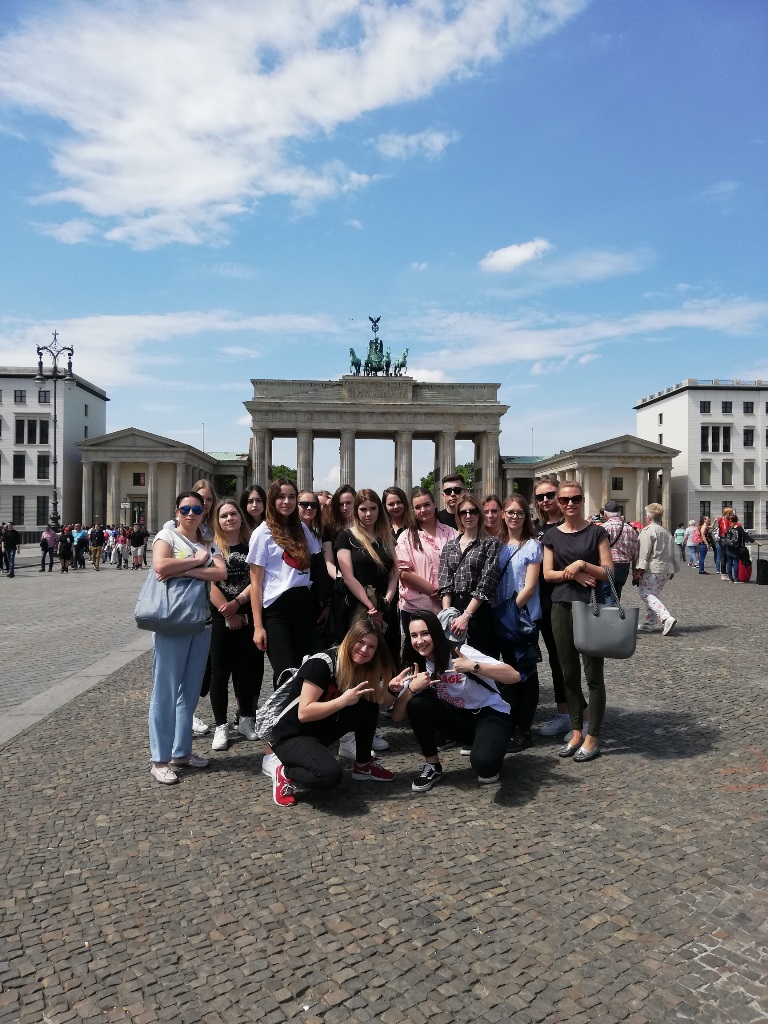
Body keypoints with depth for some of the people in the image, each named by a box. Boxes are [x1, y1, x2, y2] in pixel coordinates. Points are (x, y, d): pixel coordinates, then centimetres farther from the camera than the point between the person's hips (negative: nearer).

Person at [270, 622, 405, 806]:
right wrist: (343, 701, -35)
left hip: (323, 730, 8)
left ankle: (363, 765, 9)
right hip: (292, 735, -8)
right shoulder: (321, 663, -25)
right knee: (330, 775, -32)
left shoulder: (363, 668, -1)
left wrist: (391, 688, -17)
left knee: (369, 706, -9)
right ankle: (285, 773, -4)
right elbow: (304, 713, -28)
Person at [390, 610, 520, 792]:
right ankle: (432, 766, -3)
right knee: (417, 703, -22)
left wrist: (473, 667, -39)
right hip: (459, 718, 5)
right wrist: (411, 687, -26)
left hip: (490, 715, -5)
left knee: (483, 762, -36)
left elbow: (514, 676, -27)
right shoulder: (418, 667, -3)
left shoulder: (461, 652, -19)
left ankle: (489, 764, 2)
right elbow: (397, 717, -9)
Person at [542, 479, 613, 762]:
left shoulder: (596, 532, 0)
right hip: (561, 607, 3)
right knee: (569, 673, 10)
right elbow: (547, 573, 3)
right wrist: (571, 574, -13)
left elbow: (608, 571, -4)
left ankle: (592, 737, 10)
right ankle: (576, 732, 22)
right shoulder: (552, 535, 8)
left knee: (593, 673, 0)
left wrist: (583, 564, -17)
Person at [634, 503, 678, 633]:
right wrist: (672, 570, 25)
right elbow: (672, 553, 22)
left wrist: (640, 568, -19)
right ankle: (648, 624, 16)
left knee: (646, 594, -10)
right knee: (654, 595, 15)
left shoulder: (648, 530, -7)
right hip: (667, 570, 9)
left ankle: (667, 618, -25)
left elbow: (644, 551, -16)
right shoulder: (667, 532, 20)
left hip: (653, 569, -9)